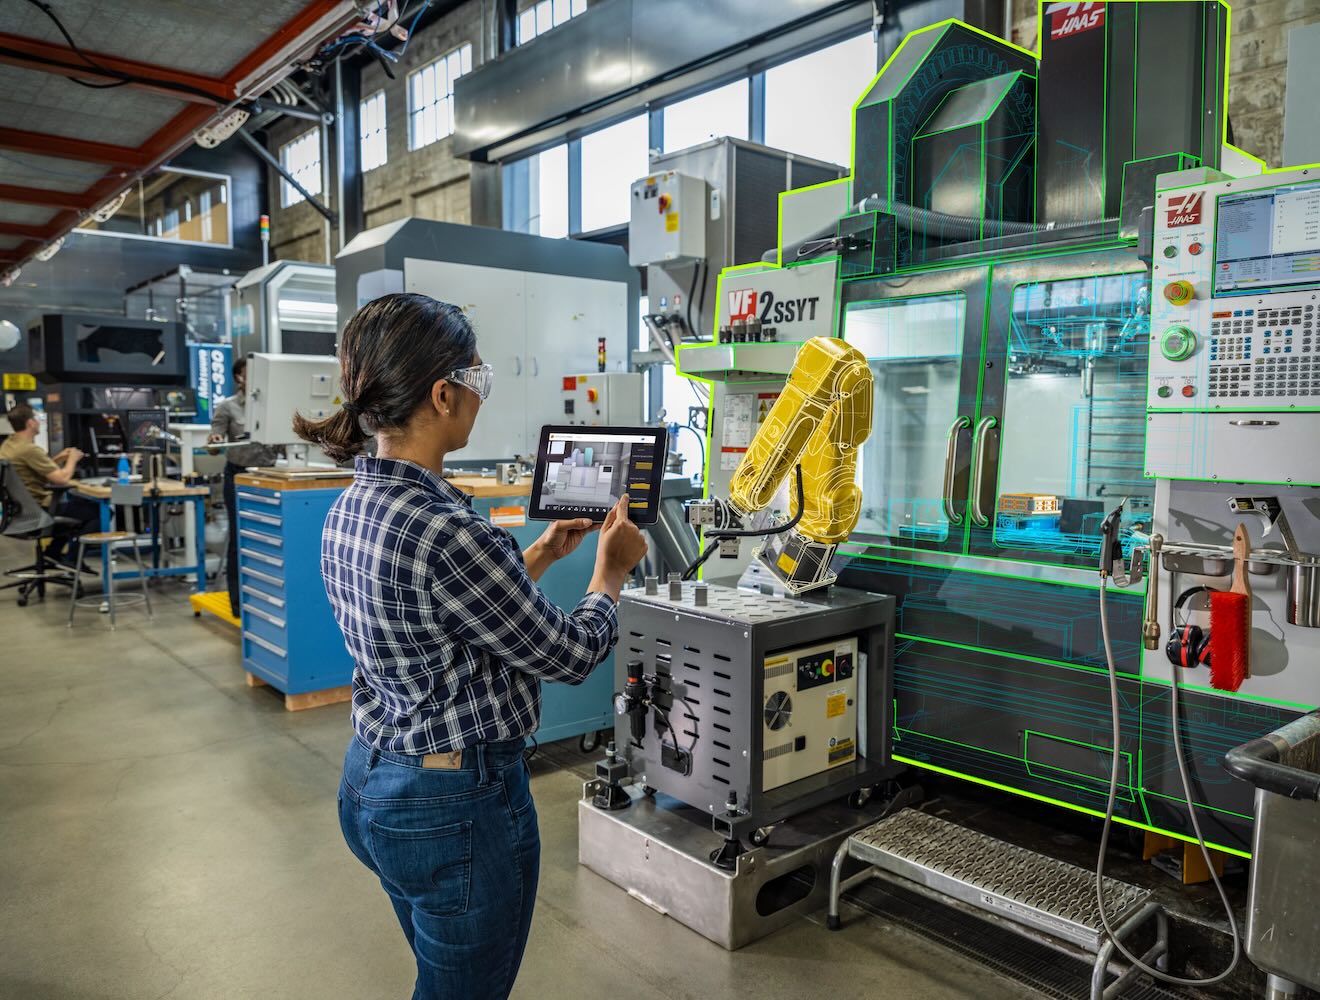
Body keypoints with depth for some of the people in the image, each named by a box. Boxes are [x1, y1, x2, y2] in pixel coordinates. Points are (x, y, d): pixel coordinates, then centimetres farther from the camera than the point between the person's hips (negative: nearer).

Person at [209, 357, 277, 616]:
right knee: (239, 536, 2)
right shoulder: (227, 406, -3)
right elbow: (214, 444, -6)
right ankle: (239, 600, 12)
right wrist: (215, 440, -29)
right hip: (239, 475, -3)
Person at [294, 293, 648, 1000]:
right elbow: (567, 653, -17)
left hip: (369, 782, 9)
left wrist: (540, 556, 15)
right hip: (456, 804, -8)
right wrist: (611, 572, 1)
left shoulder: (349, 510, 0)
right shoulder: (447, 530, -29)